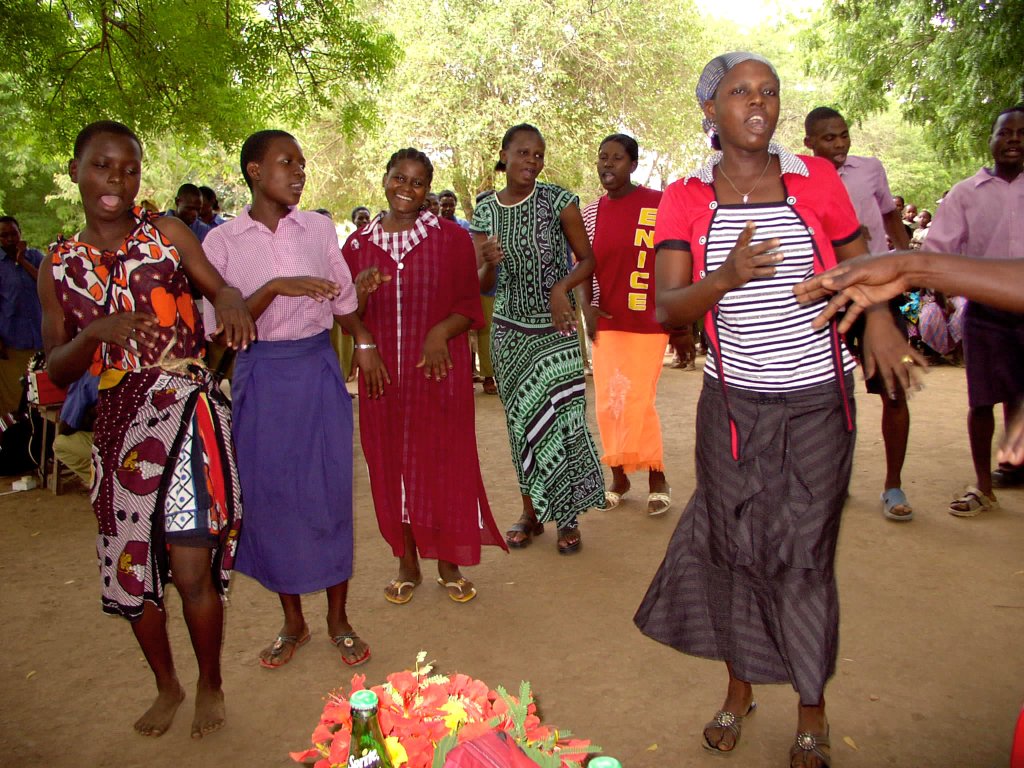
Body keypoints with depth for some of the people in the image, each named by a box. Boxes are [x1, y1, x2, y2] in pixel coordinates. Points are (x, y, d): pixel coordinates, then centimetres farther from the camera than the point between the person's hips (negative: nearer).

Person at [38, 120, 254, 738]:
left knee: (193, 569, -7)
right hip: (117, 421, 4)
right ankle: (167, 685, 37)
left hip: (185, 408, -3)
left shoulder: (167, 235, 2)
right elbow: (57, 372, 5)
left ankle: (210, 684, 21)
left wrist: (231, 298, -23)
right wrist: (98, 332, -15)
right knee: (132, 569, 12)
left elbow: (223, 292, 0)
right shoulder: (60, 266, 8)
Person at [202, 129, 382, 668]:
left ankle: (338, 620, 21)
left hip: (319, 370, 1)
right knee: (269, 497, 7)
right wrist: (274, 288, -20)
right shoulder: (222, 241, -2)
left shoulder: (319, 228, 5)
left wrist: (364, 341, 11)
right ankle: (292, 623, 26)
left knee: (330, 492, 4)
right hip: (260, 378, -1)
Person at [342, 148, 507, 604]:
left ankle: (448, 564, 23)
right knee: (391, 467, 9)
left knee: (444, 466, 4)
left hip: (440, 371, -2)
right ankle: (407, 565, 26)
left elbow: (470, 304, 0)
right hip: (383, 374, 3)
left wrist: (442, 331, -19)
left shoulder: (452, 238, -1)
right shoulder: (358, 245, 6)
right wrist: (361, 292, -12)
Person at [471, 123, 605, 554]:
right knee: (521, 422, 9)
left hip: (555, 329, -2)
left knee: (559, 417, -6)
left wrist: (562, 287, -18)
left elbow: (588, 259, 0)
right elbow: (479, 285, 6)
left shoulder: (558, 200, -4)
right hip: (509, 330, 3)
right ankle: (531, 512, 24)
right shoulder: (486, 212, 3)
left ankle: (567, 518, 10)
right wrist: (489, 263, -16)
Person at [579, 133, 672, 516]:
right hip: (605, 322, 4)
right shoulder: (590, 213, 7)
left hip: (647, 323, -4)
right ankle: (618, 474, 23)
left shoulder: (658, 204, -5)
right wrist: (586, 308, -4)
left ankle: (656, 477, 16)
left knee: (637, 402, -3)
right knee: (608, 403, 7)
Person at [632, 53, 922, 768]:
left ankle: (813, 707, 28)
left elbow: (861, 264, 11)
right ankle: (740, 685, 34)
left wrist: (880, 317, -10)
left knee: (803, 554, 5)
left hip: (818, 402, 0)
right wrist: (726, 278, -29)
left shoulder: (817, 179, 0)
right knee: (733, 545, 9)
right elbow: (667, 307, -9)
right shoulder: (686, 199, -1)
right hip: (732, 405, 1)